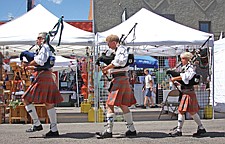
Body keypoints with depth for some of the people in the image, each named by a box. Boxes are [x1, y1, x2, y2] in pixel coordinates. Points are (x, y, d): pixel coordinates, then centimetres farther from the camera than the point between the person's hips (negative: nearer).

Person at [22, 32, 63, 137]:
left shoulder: (44, 47, -4)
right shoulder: (48, 49, 24)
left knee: (26, 99, -5)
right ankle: (54, 130, 10)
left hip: (42, 77, -10)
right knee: (49, 104, 9)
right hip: (48, 77, 10)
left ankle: (37, 124, -7)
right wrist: (31, 67, 13)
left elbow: (40, 60, -21)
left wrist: (28, 65, -11)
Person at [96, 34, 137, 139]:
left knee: (110, 104, -10)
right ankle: (131, 130, 18)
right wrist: (108, 69, 5)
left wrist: (106, 68, -16)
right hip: (123, 79, 10)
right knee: (123, 105, 14)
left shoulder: (121, 49, -9)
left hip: (119, 79, -10)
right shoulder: (118, 50, 20)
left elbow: (119, 62, -24)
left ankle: (109, 131, -10)